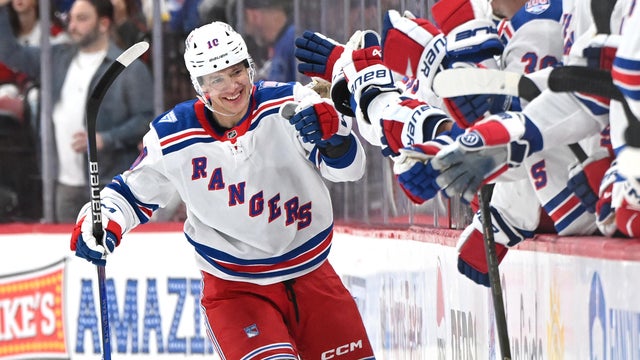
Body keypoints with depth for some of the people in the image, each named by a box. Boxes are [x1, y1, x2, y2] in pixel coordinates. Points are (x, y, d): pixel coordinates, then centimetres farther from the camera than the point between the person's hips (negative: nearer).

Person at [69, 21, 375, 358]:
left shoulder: (288, 104, -12)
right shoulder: (173, 139, -10)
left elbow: (348, 166, -15)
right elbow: (133, 192, 7)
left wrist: (329, 130, -35)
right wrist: (101, 222, -11)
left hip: (310, 276, 3)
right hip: (234, 289, -2)